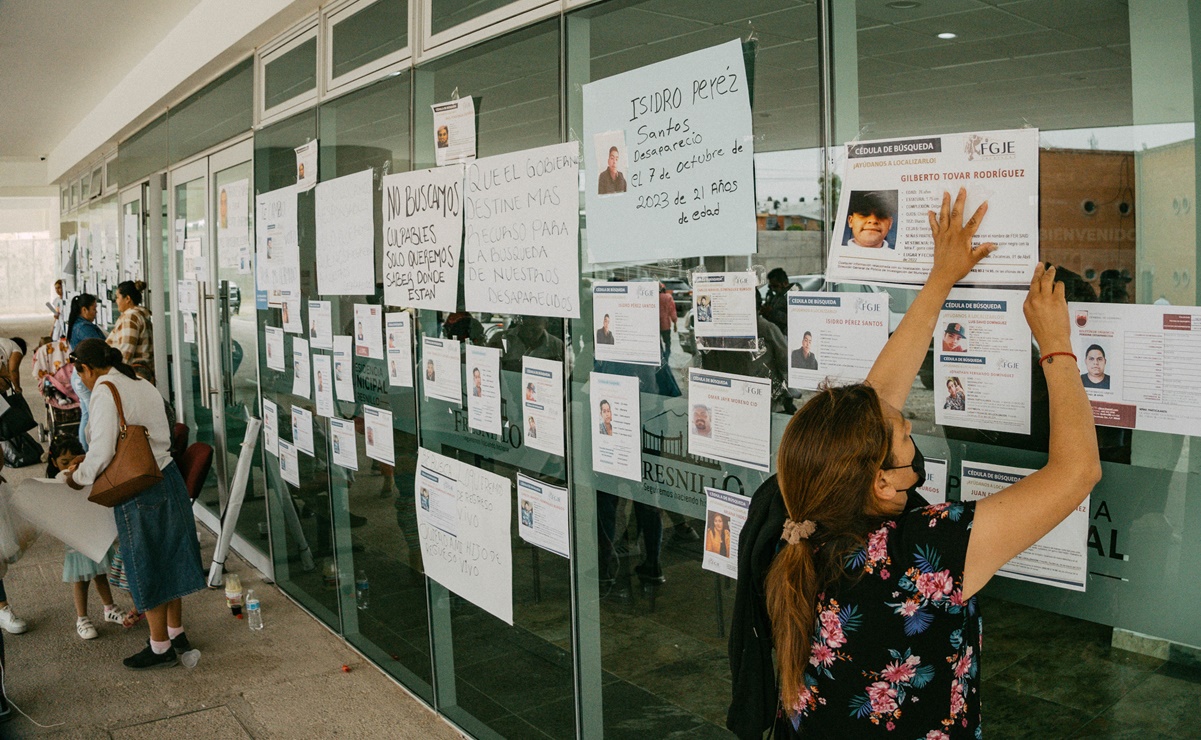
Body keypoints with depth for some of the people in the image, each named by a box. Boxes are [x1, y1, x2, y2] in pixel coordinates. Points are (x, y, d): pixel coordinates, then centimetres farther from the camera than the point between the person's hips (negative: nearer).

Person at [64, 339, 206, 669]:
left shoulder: (104, 391, -15)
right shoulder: (145, 386, 9)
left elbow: (102, 452, -19)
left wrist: (79, 476, 1)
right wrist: (88, 463, 20)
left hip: (138, 492, -8)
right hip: (168, 478, 8)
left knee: (147, 567, 6)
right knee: (168, 558, 20)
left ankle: (160, 647, 19)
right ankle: (176, 632, 34)